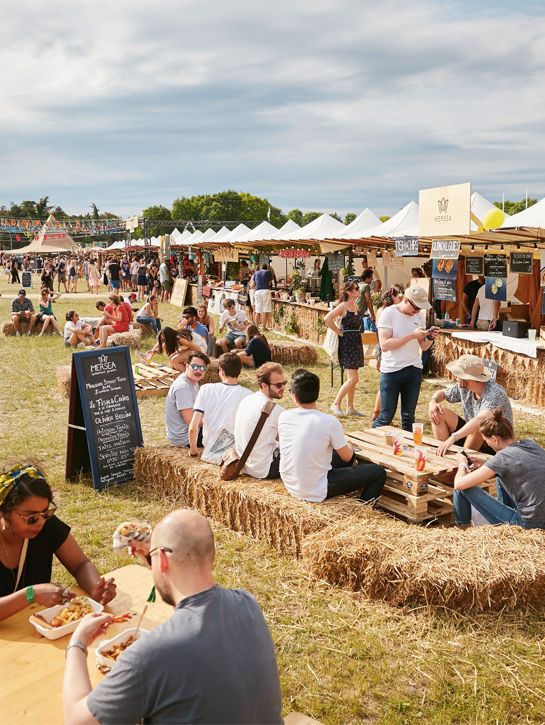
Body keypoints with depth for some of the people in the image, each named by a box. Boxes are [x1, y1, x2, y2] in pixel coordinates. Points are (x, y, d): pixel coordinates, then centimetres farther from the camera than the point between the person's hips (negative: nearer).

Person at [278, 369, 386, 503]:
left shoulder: (283, 417, -8)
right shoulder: (329, 422, -20)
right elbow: (346, 457, -6)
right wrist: (349, 447, 19)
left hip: (290, 486, 6)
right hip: (316, 493, -6)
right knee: (378, 472, 7)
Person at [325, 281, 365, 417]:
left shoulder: (356, 306, 11)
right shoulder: (343, 306, -13)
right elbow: (327, 319, -27)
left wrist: (357, 332, 13)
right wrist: (338, 332, -18)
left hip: (356, 343, 8)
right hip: (346, 344, -8)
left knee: (352, 379, 11)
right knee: (352, 379, -12)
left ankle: (350, 408, 18)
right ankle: (336, 404, -3)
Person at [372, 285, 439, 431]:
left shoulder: (420, 315, 7)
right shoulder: (388, 313, -10)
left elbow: (423, 347, 12)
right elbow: (384, 345, -20)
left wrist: (430, 338, -9)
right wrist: (412, 335, -22)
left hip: (414, 370, 5)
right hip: (391, 370, -5)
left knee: (408, 417, 11)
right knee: (386, 416, -1)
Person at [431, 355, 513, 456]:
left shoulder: (494, 393, -29)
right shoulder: (463, 387, -8)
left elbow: (480, 420, -45)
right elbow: (441, 393, 10)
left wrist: (453, 437, -53)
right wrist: (433, 402, -14)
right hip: (470, 432, 7)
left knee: (479, 425, -38)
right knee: (438, 412, -7)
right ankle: (442, 452, -11)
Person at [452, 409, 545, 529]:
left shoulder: (502, 458, -18)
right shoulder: (531, 443, 2)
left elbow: (458, 484, -17)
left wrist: (463, 465, 5)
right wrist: (485, 465, 13)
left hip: (528, 525, -8)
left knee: (463, 489, -1)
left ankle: (462, 528, 24)